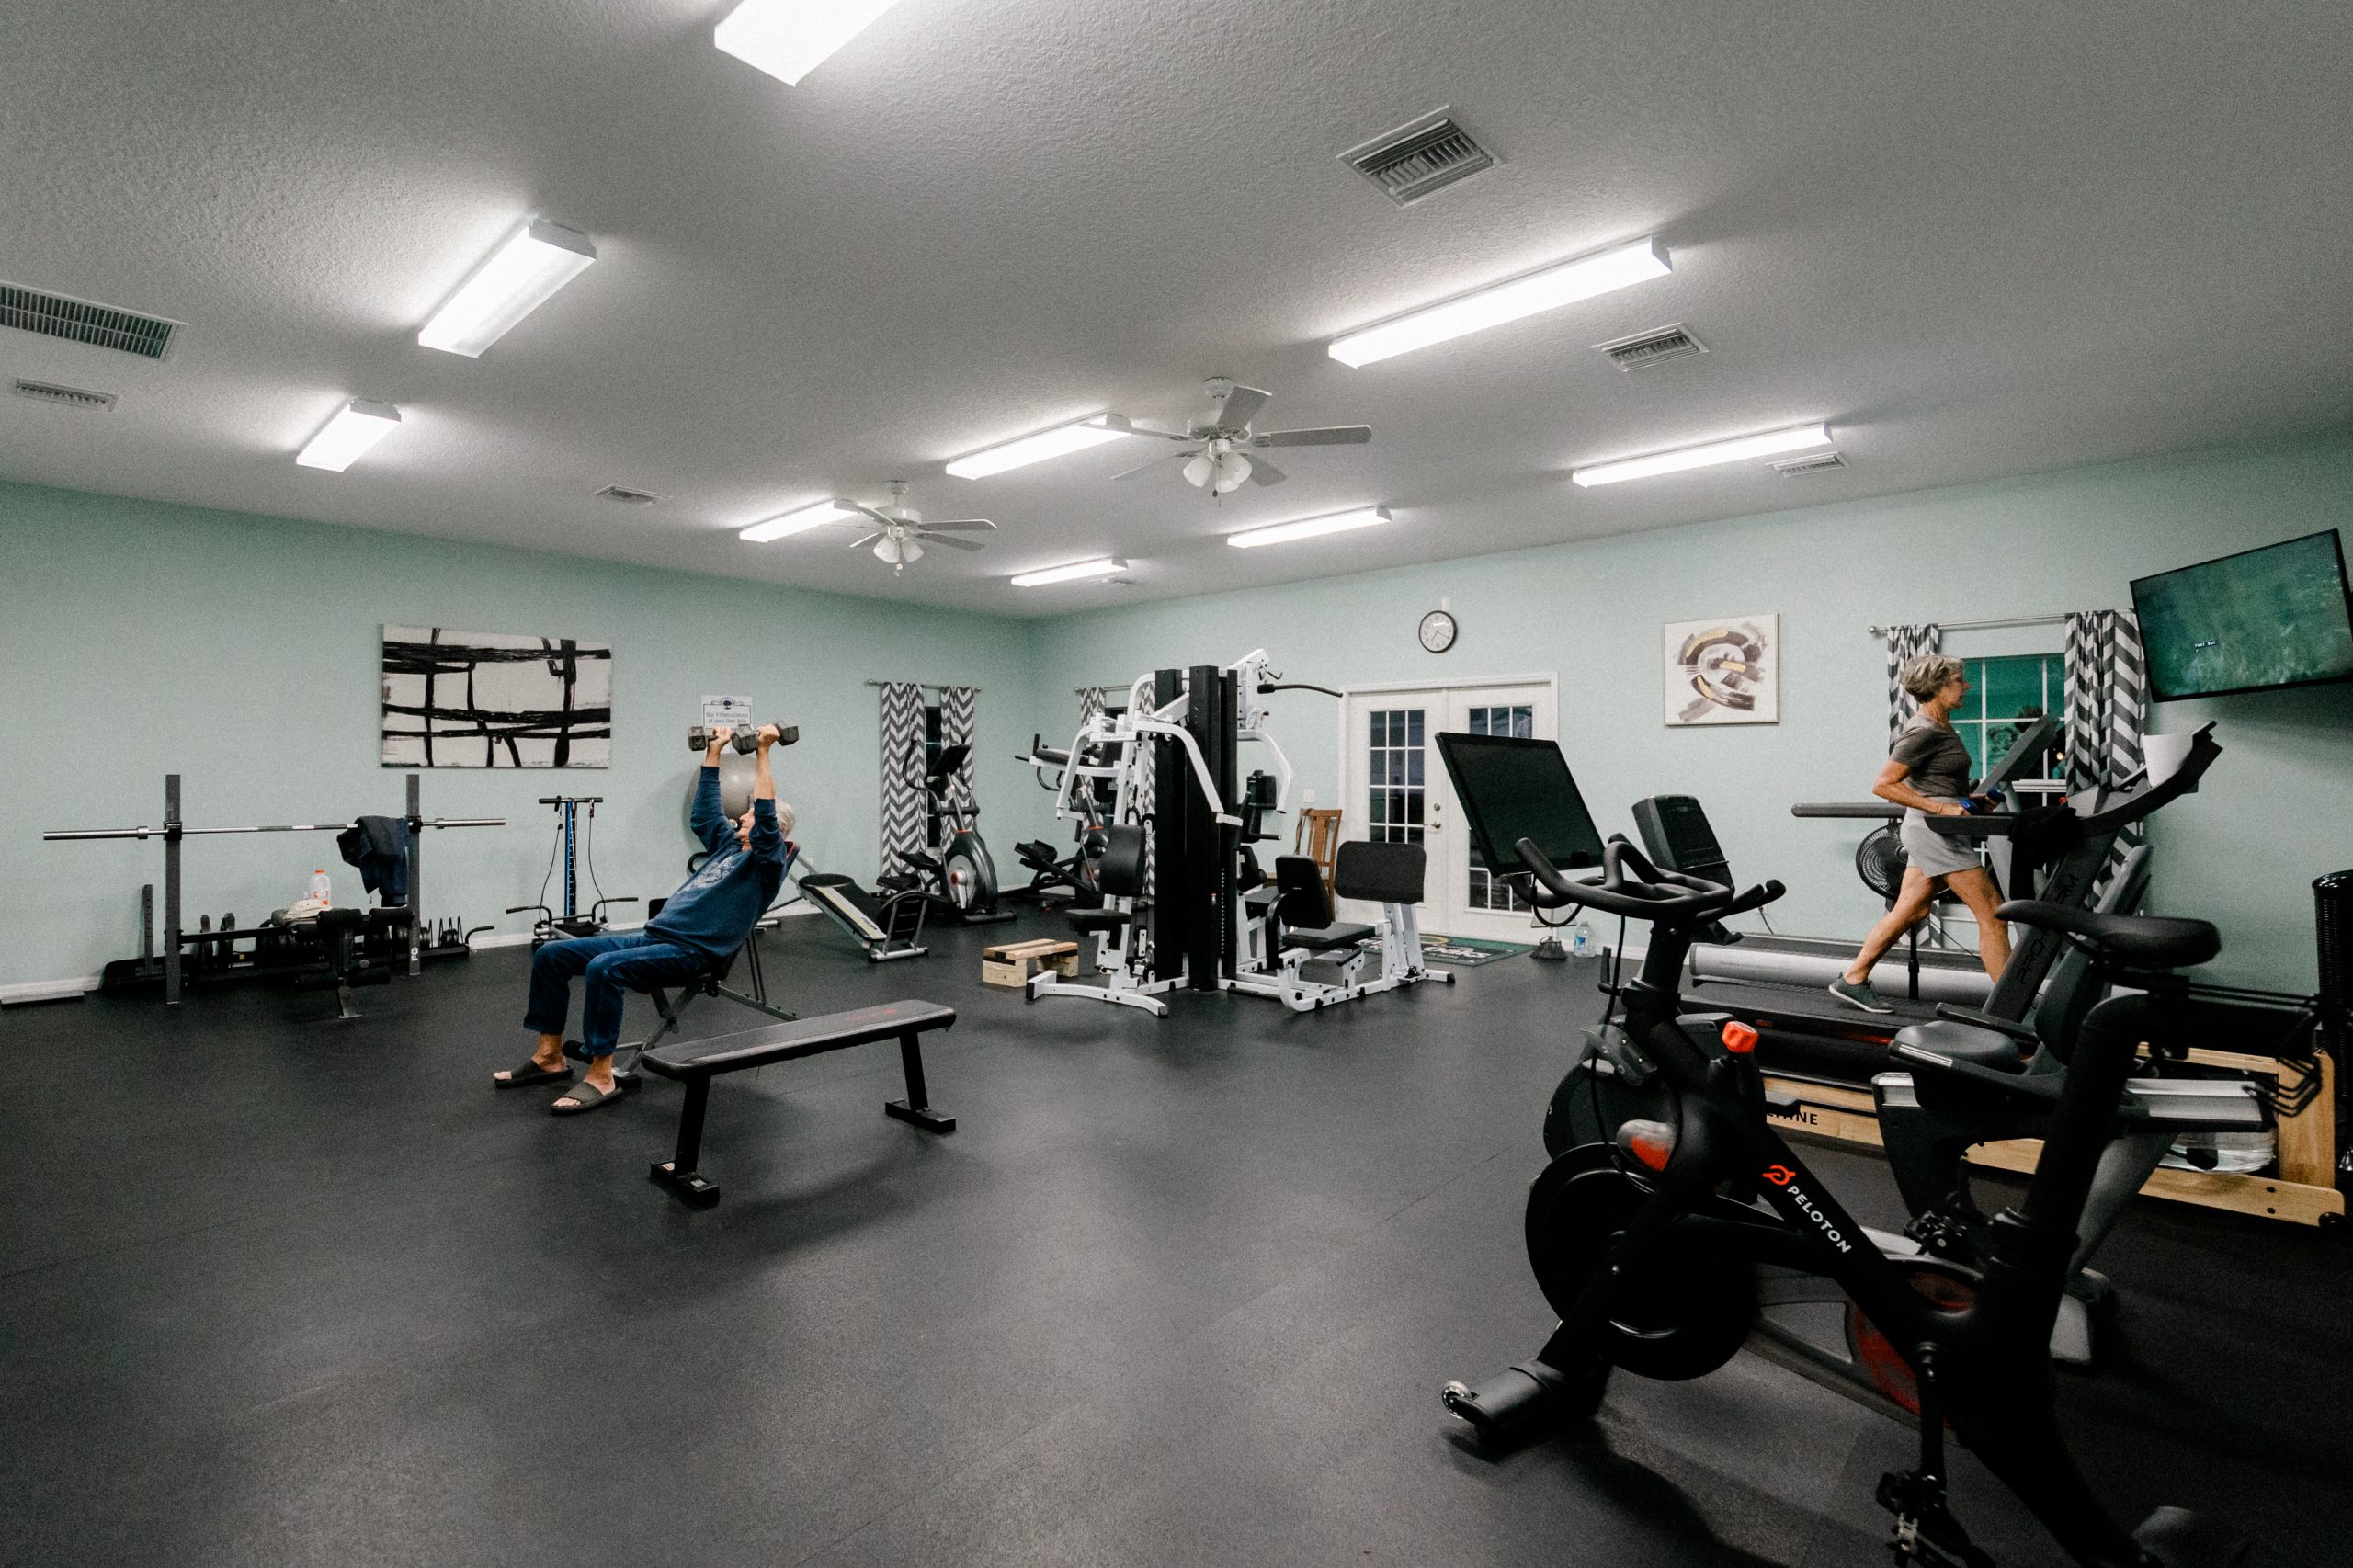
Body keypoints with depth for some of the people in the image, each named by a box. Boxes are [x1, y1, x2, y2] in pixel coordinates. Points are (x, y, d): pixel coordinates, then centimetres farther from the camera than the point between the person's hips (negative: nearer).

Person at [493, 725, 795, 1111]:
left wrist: (763, 751, -18)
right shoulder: (730, 845, 23)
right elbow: (704, 809, 29)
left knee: (604, 968, -34)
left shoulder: (766, 862, -2)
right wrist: (714, 748, 27)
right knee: (551, 955, 1)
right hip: (654, 935, 9)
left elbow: (768, 814, -18)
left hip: (690, 952, -9)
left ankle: (602, 1078, -23)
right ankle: (550, 1058, 8)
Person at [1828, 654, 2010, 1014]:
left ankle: (1852, 980, 15)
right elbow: (1884, 785, -21)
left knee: (1909, 912, 10)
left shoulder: (1940, 726, 14)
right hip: (1934, 828, -10)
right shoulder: (1923, 732, -15)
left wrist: (1968, 798, 12)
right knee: (1992, 912, -5)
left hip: (1935, 830, 10)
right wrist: (1941, 808, -23)